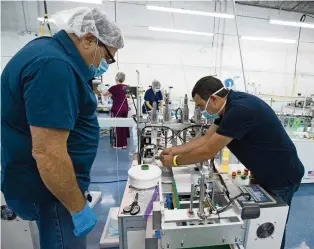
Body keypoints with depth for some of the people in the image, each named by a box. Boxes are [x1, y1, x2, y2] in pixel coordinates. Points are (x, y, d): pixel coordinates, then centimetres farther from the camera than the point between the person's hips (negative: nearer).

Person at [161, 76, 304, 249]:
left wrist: (174, 161, -15)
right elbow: (206, 139, 1)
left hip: (281, 177, -8)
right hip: (265, 173, 8)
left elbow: (208, 151, -29)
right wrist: (176, 150, -2)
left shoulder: (240, 109, -33)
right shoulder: (229, 106, -2)